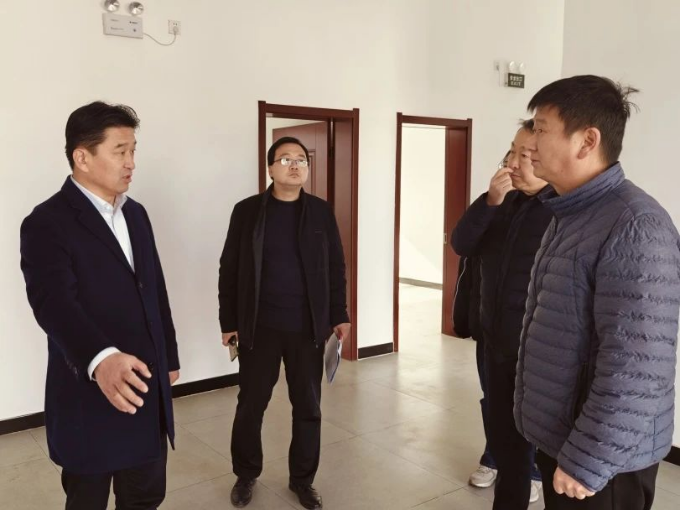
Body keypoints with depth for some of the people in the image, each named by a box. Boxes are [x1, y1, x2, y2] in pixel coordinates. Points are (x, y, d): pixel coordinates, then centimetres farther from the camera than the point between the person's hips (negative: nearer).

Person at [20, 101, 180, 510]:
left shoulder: (136, 214, 9)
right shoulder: (47, 223, -15)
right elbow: (54, 302, -31)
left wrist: (169, 357, 17)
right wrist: (100, 359, -48)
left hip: (147, 391, 6)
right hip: (90, 400, -6)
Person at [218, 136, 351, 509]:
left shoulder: (321, 212, 3)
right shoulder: (247, 211, -2)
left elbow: (335, 268, 7)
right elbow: (229, 270, 0)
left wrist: (339, 315, 3)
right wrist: (229, 322, -1)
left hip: (308, 327, 2)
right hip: (259, 327, -1)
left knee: (308, 407, 10)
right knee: (251, 404, 11)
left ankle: (302, 479, 29)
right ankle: (246, 475, 33)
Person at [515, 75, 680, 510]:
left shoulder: (635, 226, -23)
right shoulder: (572, 214, 8)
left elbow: (635, 369, -27)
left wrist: (585, 461, -22)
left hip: (602, 457, -8)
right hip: (559, 437, 8)